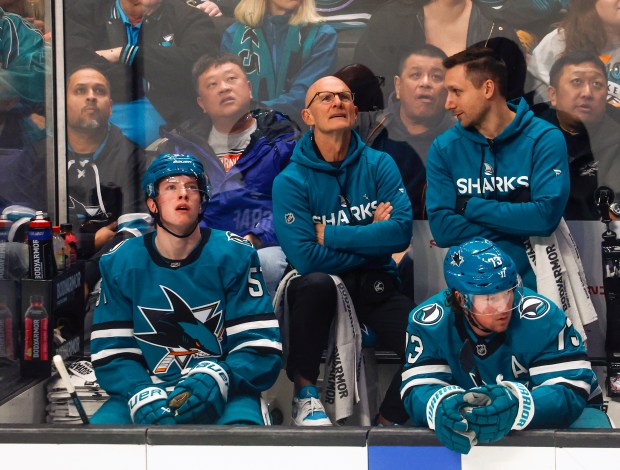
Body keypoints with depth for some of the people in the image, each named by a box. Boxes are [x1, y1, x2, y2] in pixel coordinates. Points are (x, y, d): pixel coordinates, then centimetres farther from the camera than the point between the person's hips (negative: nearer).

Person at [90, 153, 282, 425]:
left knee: (241, 420, -35)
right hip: (146, 389, 2)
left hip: (223, 395, -2)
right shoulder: (119, 263, 3)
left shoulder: (234, 255, -3)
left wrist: (216, 378, -26)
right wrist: (143, 396, -20)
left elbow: (261, 347, -7)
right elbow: (112, 353, 0)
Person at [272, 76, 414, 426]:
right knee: (316, 283, -37)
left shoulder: (379, 165, 3)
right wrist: (371, 238, -8)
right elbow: (305, 258, -17)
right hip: (319, 290, -2)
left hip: (375, 286, 2)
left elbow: (401, 232, -11)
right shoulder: (291, 180, -5)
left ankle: (388, 423, 7)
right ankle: (305, 390, -15)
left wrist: (330, 235, -13)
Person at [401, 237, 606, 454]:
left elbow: (569, 391, -26)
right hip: (473, 424, 3)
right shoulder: (429, 323, -14)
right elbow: (418, 388, -19)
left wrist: (518, 407, -48)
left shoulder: (542, 317, -22)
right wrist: (442, 406, -45)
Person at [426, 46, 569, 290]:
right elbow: (441, 228, -7)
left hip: (533, 280, -1)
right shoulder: (443, 147, 2)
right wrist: (520, 226, -11)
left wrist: (471, 206, -8)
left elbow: (546, 216, -16)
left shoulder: (545, 139, -4)